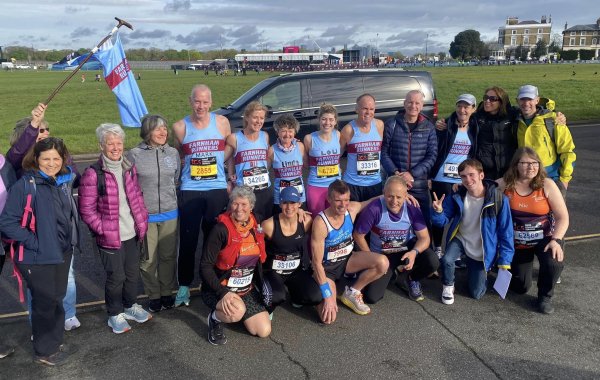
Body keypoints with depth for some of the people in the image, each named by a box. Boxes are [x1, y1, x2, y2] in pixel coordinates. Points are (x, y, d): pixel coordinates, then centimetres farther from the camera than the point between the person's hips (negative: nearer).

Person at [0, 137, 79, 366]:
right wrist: (35, 242, -19)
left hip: (62, 254, 6)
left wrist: (70, 241, 10)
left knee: (56, 299, 18)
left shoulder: (65, 181, 3)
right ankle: (43, 351, 27)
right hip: (38, 258, -6)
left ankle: (54, 342, 38)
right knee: (45, 303, 7)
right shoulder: (25, 186, -18)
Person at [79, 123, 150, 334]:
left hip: (132, 234, 6)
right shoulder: (92, 174, -15)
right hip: (110, 237, -5)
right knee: (116, 277, 6)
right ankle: (115, 315, 27)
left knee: (133, 273, 18)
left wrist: (143, 221, 5)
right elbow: (87, 210, -12)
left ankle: (130, 306, 40)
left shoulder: (130, 169, 4)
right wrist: (103, 230, -14)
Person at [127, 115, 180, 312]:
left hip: (169, 214, 3)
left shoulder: (173, 153, 3)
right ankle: (153, 295, 24)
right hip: (145, 216, -3)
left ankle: (167, 292, 30)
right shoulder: (135, 155, -7)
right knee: (148, 259, 6)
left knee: (168, 256, 12)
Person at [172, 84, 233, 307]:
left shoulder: (222, 123, 1)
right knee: (187, 241, 1)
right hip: (190, 191, -1)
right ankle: (184, 286, 16)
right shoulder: (180, 127, -1)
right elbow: (175, 155, 12)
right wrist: (192, 165, -2)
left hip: (217, 189, 1)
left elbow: (230, 147, 13)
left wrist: (216, 163, 0)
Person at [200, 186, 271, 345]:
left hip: (247, 290, 6)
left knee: (264, 331, -4)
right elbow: (205, 266, -19)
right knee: (237, 311, -35)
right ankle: (215, 318, -2)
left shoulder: (256, 227, -1)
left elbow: (261, 260, 18)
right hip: (218, 289, -6)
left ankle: (234, 311, 22)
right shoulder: (221, 229, -18)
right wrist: (223, 292, -27)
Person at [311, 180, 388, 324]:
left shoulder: (352, 209, -15)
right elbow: (317, 262, -26)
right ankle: (317, 296, 14)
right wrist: (327, 296, -26)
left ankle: (352, 293, 3)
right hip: (326, 267, -5)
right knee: (328, 317, -23)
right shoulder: (320, 223, -30)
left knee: (382, 263, -21)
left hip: (347, 259, 5)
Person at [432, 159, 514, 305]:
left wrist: (504, 261, -13)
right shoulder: (457, 197, -14)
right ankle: (448, 286, 1)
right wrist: (438, 212, -30)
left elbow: (505, 232, -13)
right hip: (460, 239, 1)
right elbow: (443, 221, -6)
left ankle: (473, 269, 36)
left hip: (482, 250, -1)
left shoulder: (498, 199, -21)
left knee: (476, 294, 3)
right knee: (446, 260, -32)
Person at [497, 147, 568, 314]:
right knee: (520, 287, 5)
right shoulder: (505, 184, -9)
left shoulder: (547, 185, -13)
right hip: (516, 242, 1)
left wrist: (556, 240, -26)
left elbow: (563, 217, -13)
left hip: (545, 238, -1)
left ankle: (545, 296, -1)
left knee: (554, 262, -33)